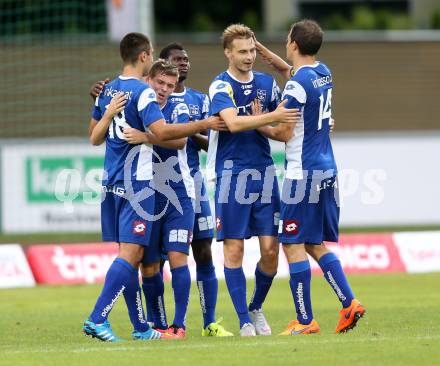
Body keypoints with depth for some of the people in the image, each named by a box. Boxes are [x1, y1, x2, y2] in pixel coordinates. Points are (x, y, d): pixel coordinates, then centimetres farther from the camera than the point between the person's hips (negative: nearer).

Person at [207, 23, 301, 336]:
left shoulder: (267, 83, 11)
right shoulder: (221, 87, -6)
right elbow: (233, 123, -23)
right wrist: (272, 117, -30)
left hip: (264, 173, 4)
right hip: (232, 173, -4)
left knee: (270, 249, 0)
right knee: (234, 249, -3)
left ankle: (256, 308, 22)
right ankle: (245, 320, 3)